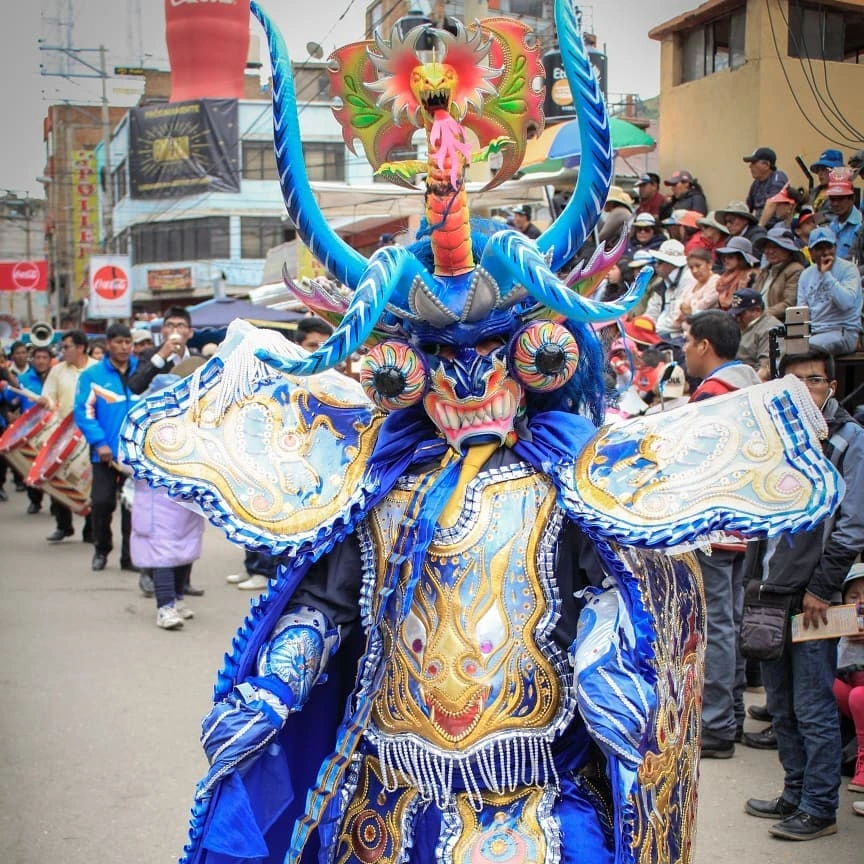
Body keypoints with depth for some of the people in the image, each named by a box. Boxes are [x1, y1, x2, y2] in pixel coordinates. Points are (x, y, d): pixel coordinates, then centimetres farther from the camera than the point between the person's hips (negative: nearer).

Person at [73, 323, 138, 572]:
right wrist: (99, 443, -16)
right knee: (102, 502, 2)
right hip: (106, 453, -1)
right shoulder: (92, 375, -3)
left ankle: (130, 555, 17)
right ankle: (101, 549, 24)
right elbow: (83, 411, -7)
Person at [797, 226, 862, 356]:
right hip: (812, 332, 5)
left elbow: (846, 303, -19)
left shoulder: (848, 269, -2)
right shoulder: (806, 275, 14)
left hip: (843, 331, -5)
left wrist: (826, 274, -16)